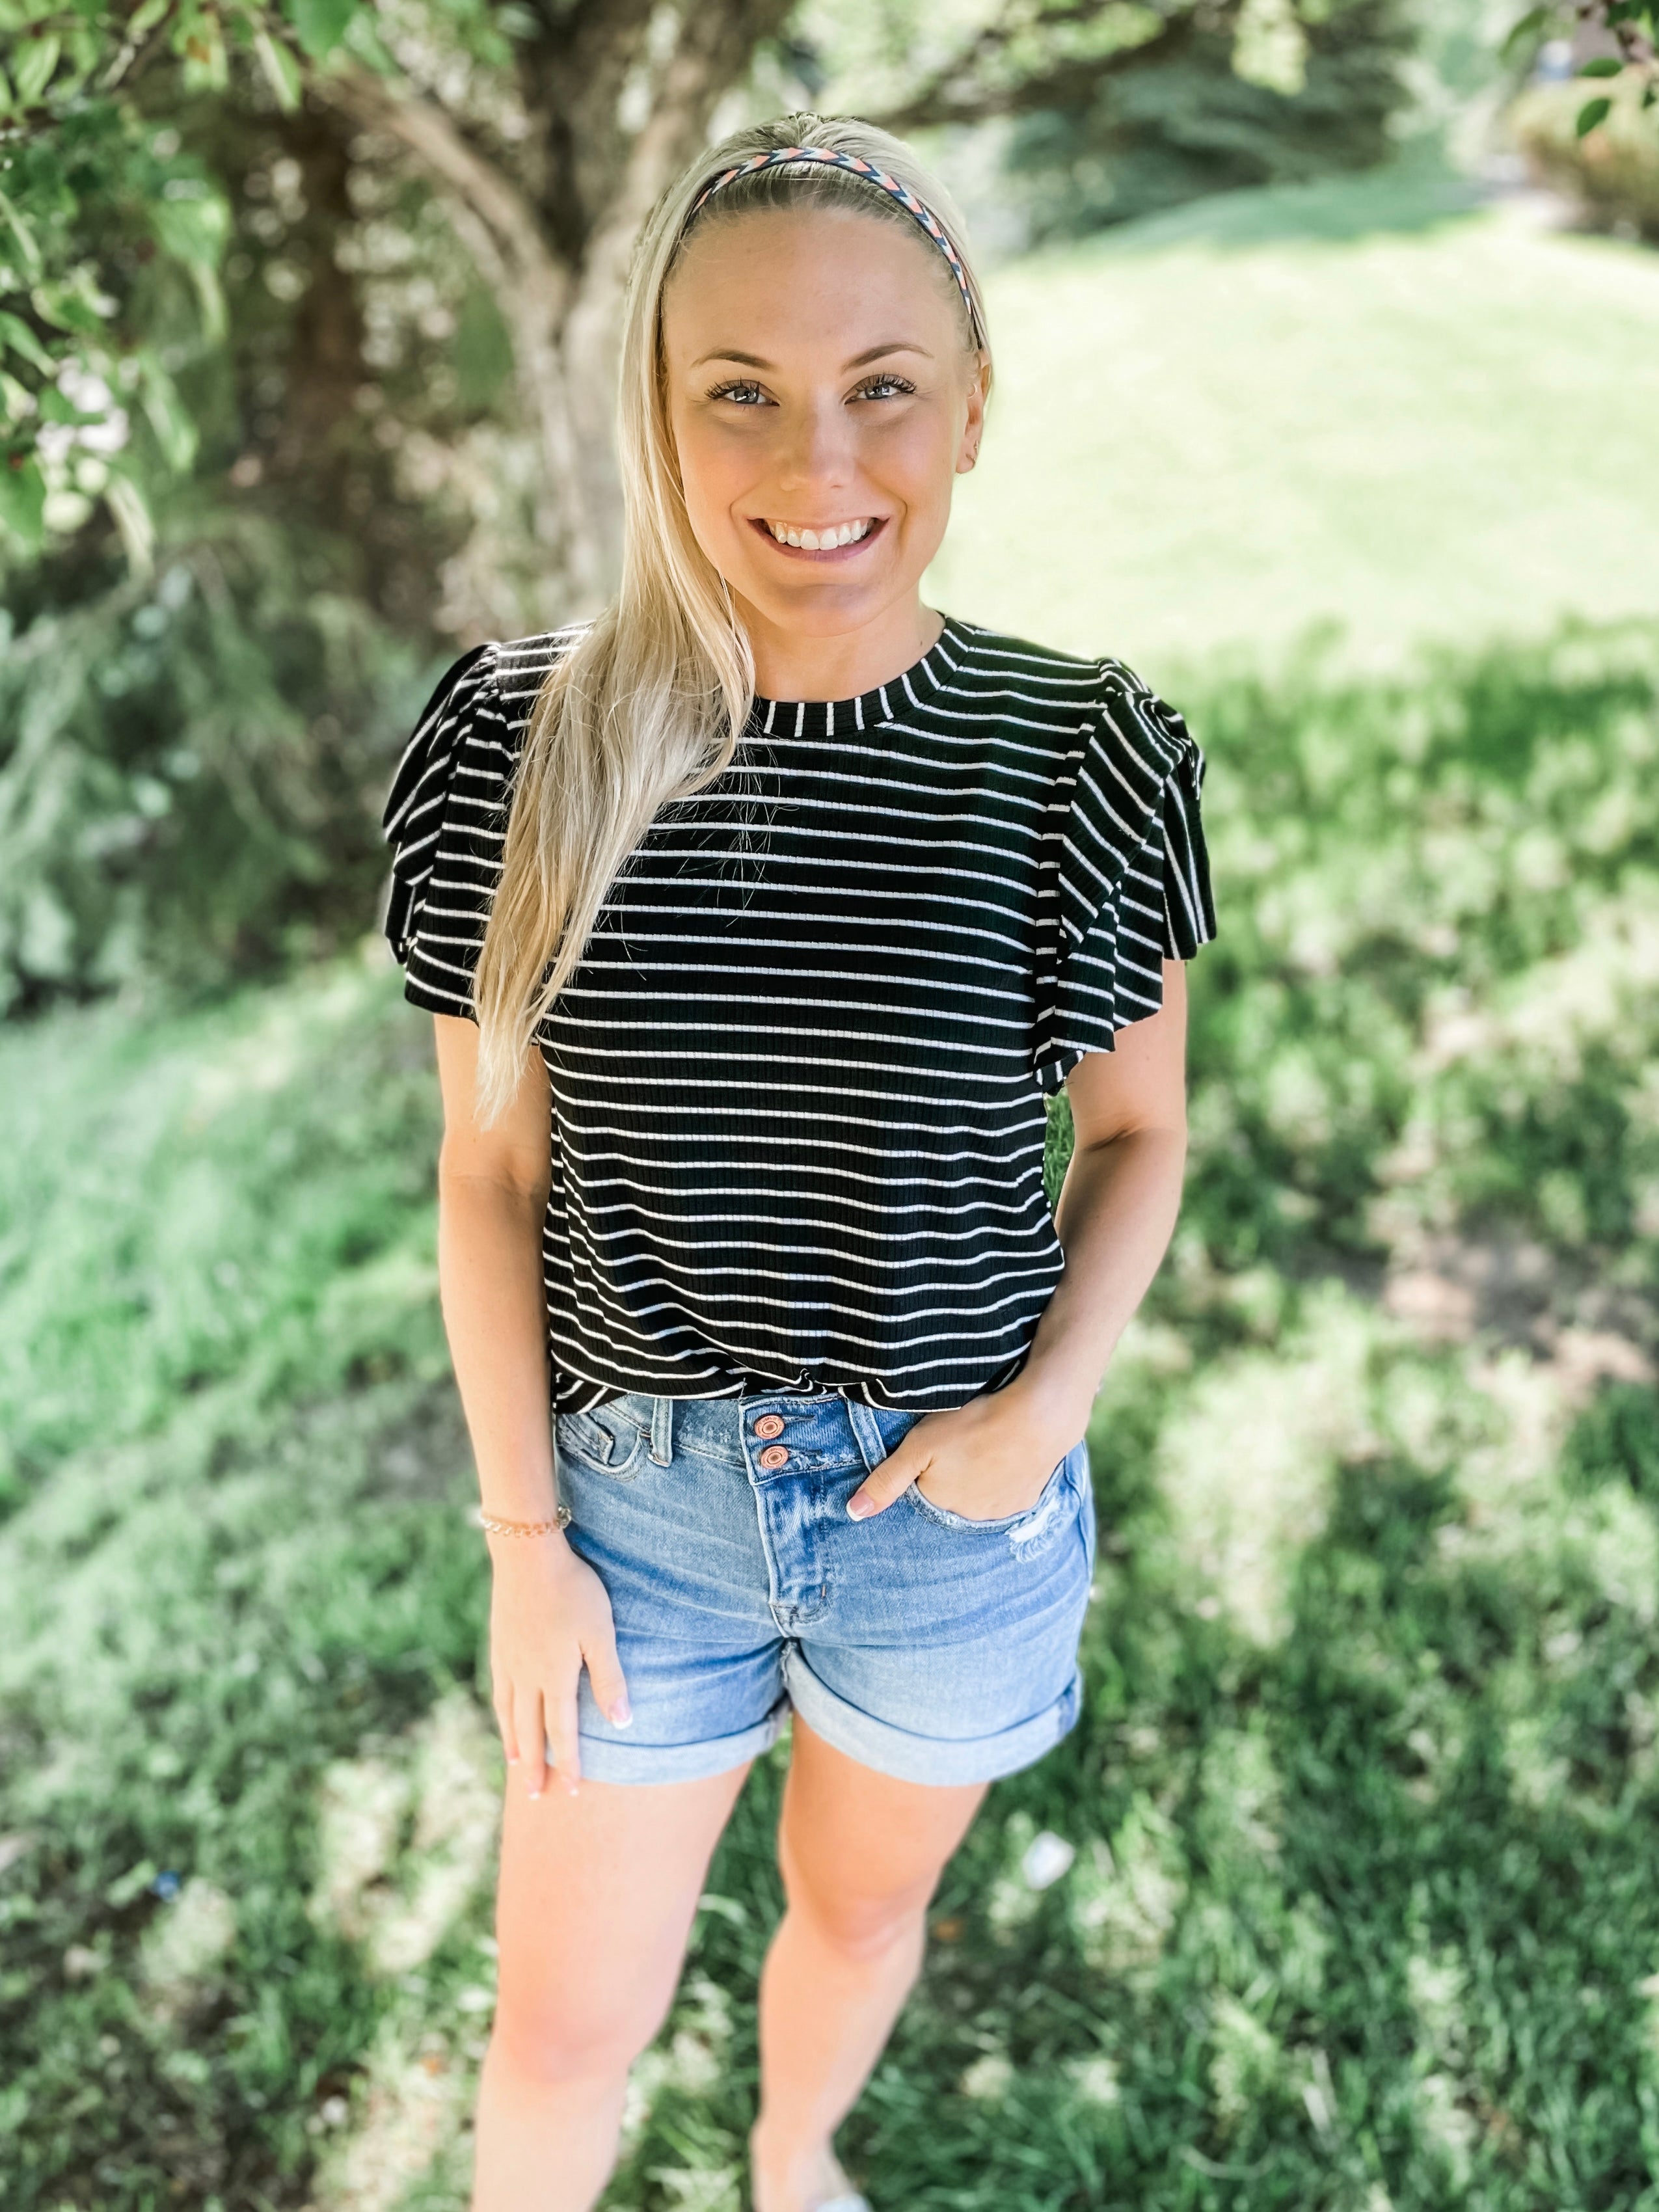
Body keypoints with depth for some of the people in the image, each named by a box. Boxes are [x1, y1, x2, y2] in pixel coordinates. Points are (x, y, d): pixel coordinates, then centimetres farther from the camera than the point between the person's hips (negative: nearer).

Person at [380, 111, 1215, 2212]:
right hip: (641, 1497, 0)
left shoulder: (1078, 754, -13)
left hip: (952, 1498, 1)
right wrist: (523, 1539, -5)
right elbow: (489, 1172, -5)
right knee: (559, 2036, 14)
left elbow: (1139, 1128, 0)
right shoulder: (522, 745, -13)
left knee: (859, 1906, 26)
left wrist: (1045, 1406, -15)